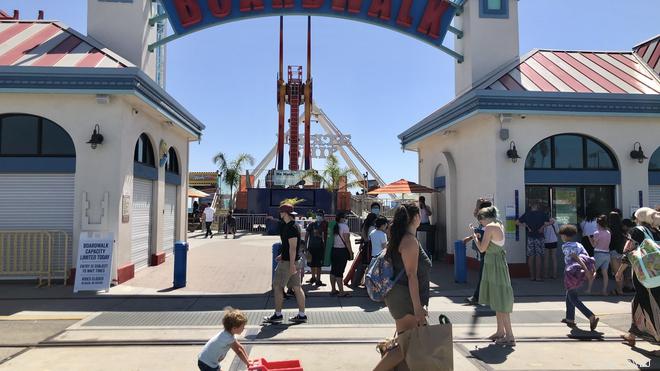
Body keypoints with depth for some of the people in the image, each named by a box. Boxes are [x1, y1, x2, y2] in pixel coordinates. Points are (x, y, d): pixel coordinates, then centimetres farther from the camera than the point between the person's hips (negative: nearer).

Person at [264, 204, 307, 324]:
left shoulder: (291, 228, -18)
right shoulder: (290, 226, 14)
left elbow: (293, 248, -22)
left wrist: (291, 265, -23)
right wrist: (282, 255, 25)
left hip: (288, 262, -10)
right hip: (292, 261, 10)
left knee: (277, 286, 0)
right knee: (297, 287, 9)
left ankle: (278, 315, 8)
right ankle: (302, 315, 12)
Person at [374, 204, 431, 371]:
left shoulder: (398, 238, 14)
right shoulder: (411, 241, -15)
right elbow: (411, 275, -20)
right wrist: (418, 307, -21)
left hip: (399, 296, 10)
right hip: (405, 299, -10)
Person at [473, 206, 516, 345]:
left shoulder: (489, 227, -17)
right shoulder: (500, 225, 10)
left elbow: (482, 249, -15)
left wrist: (474, 234, -4)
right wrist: (479, 236, 13)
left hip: (495, 264, -9)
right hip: (497, 262, 9)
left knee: (500, 301, -4)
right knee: (497, 299, 17)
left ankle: (510, 336, 2)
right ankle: (500, 331, 26)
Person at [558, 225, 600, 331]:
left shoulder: (565, 246, -6)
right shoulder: (579, 245, 15)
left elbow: (576, 257, -17)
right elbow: (587, 257, 5)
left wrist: (586, 270, -24)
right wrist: (592, 270, -1)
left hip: (572, 272, -8)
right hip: (581, 273, 8)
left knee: (573, 298, 1)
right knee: (569, 294, 22)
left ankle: (592, 316, -15)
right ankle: (570, 319, 28)